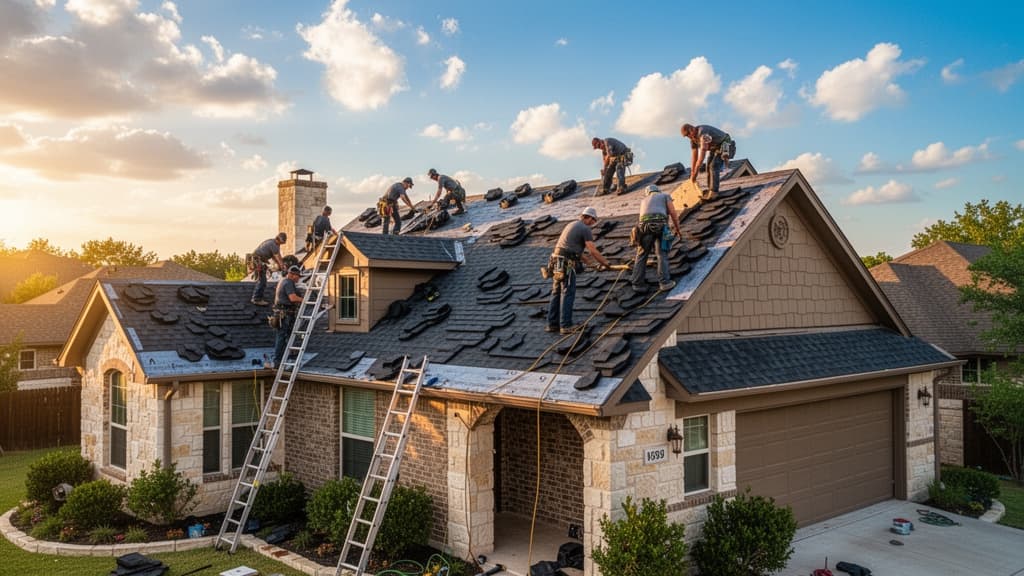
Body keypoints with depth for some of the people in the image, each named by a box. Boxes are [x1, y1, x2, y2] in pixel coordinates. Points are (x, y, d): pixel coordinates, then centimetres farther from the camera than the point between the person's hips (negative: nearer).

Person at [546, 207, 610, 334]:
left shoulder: (572, 225, 23)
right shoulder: (586, 229, -5)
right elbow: (593, 251, -10)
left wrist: (587, 259, 34)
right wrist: (605, 263, 3)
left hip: (557, 263, 9)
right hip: (567, 265, -9)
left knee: (556, 294, 11)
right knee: (568, 294, -5)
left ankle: (552, 324, 14)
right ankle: (566, 325, -4)